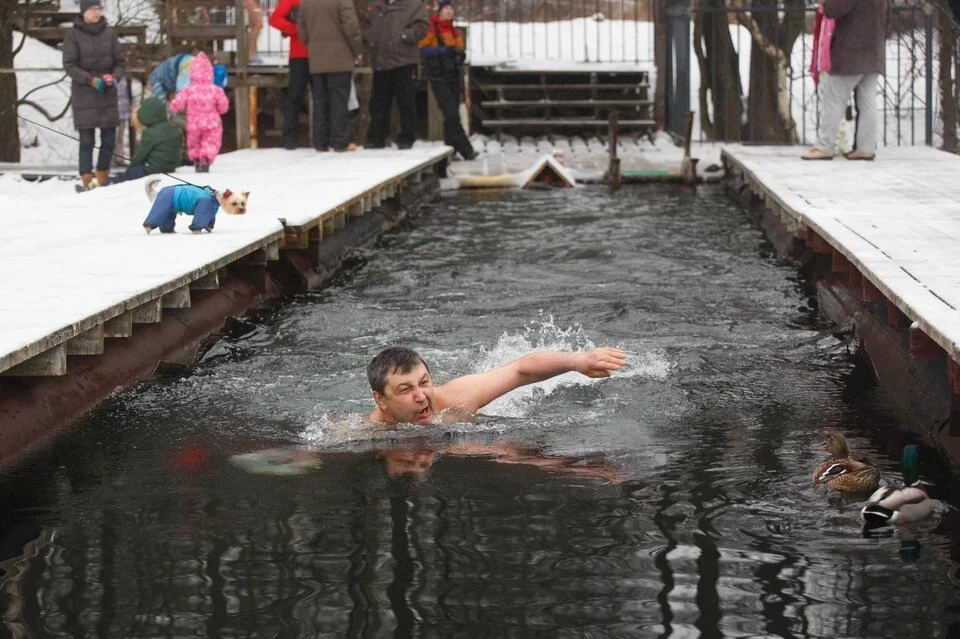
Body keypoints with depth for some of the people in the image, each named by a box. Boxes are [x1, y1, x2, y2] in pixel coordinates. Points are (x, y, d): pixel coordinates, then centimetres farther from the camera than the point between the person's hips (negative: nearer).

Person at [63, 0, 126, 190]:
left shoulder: (109, 32, 6)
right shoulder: (73, 35, -3)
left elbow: (120, 62, 10)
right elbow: (69, 65, -5)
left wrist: (114, 77, -10)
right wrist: (91, 80, -17)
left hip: (108, 94, 3)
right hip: (84, 94, -3)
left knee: (109, 138, 4)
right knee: (87, 139, -6)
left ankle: (103, 177, 20)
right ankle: (87, 180, -4)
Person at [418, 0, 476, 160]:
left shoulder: (455, 32, 16)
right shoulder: (430, 29, -5)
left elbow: (461, 52, 17)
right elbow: (423, 50, -16)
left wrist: (460, 53, -6)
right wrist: (443, 50, -26)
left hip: (454, 77, 7)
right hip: (438, 78, -7)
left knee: (453, 115, 7)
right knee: (451, 115, -13)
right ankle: (466, 150, -16)